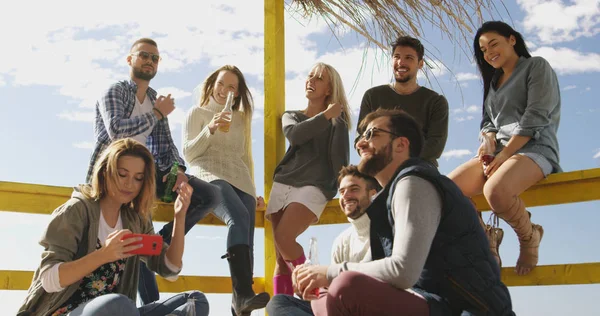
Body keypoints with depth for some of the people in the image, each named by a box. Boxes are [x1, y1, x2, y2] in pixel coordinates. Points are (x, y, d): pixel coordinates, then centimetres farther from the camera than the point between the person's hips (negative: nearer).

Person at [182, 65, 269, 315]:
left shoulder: (241, 118, 26)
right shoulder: (198, 112, 14)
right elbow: (188, 153, 4)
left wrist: (253, 189, 19)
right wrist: (210, 129, -11)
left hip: (241, 180, 6)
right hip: (209, 176, -5)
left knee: (246, 242, -12)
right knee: (239, 218, -35)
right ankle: (243, 294, -46)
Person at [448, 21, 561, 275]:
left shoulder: (537, 67, 5)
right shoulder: (494, 82, 27)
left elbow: (535, 117, -8)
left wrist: (504, 153, -16)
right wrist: (488, 141, -3)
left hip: (534, 149, -6)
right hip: (498, 153, 7)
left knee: (495, 191, -38)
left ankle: (529, 237, -9)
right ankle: (485, 239, -1)